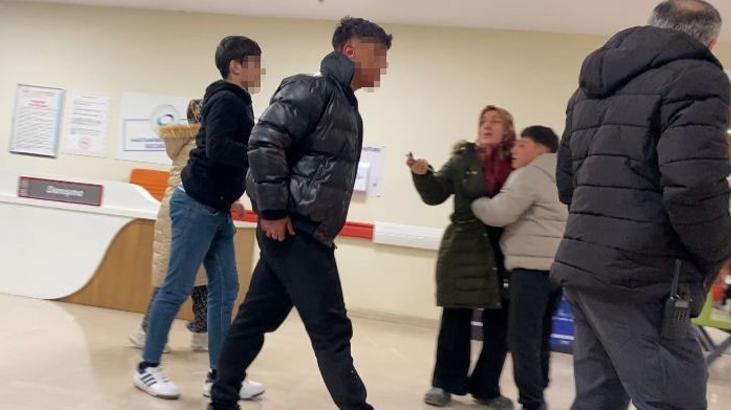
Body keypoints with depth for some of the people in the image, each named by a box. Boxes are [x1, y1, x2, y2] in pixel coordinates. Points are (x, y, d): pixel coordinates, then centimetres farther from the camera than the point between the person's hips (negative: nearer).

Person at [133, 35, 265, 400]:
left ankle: (218, 375, 11)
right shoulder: (225, 100, -11)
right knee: (178, 287, -3)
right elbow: (217, 148, -25)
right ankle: (147, 368, 10)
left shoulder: (236, 102, 16)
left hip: (216, 210, 9)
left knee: (225, 289, 6)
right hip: (197, 206, -9)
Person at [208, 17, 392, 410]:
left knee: (256, 318, 15)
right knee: (331, 330, -2)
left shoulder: (346, 106, 19)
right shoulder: (311, 89, -9)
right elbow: (264, 141, -20)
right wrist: (274, 211, -20)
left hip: (306, 233, 9)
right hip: (295, 231, -9)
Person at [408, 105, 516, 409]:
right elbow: (435, 195, 2)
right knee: (456, 319, 6)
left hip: (503, 253, 1)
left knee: (499, 323, 7)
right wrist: (422, 174, -15)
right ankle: (445, 383, 19)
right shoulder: (463, 159, 3)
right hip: (463, 251, -1)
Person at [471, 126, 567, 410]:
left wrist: (475, 202, 2)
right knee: (540, 338, 15)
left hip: (532, 266, -9)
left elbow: (498, 213, -15)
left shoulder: (529, 175, -8)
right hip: (557, 266, 9)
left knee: (522, 337, -6)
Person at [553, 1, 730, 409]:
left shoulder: (595, 85, 20)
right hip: (639, 279, -9)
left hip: (583, 265, 9)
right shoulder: (695, 77, -7)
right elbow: (693, 189, -20)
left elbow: (567, 183, 23)